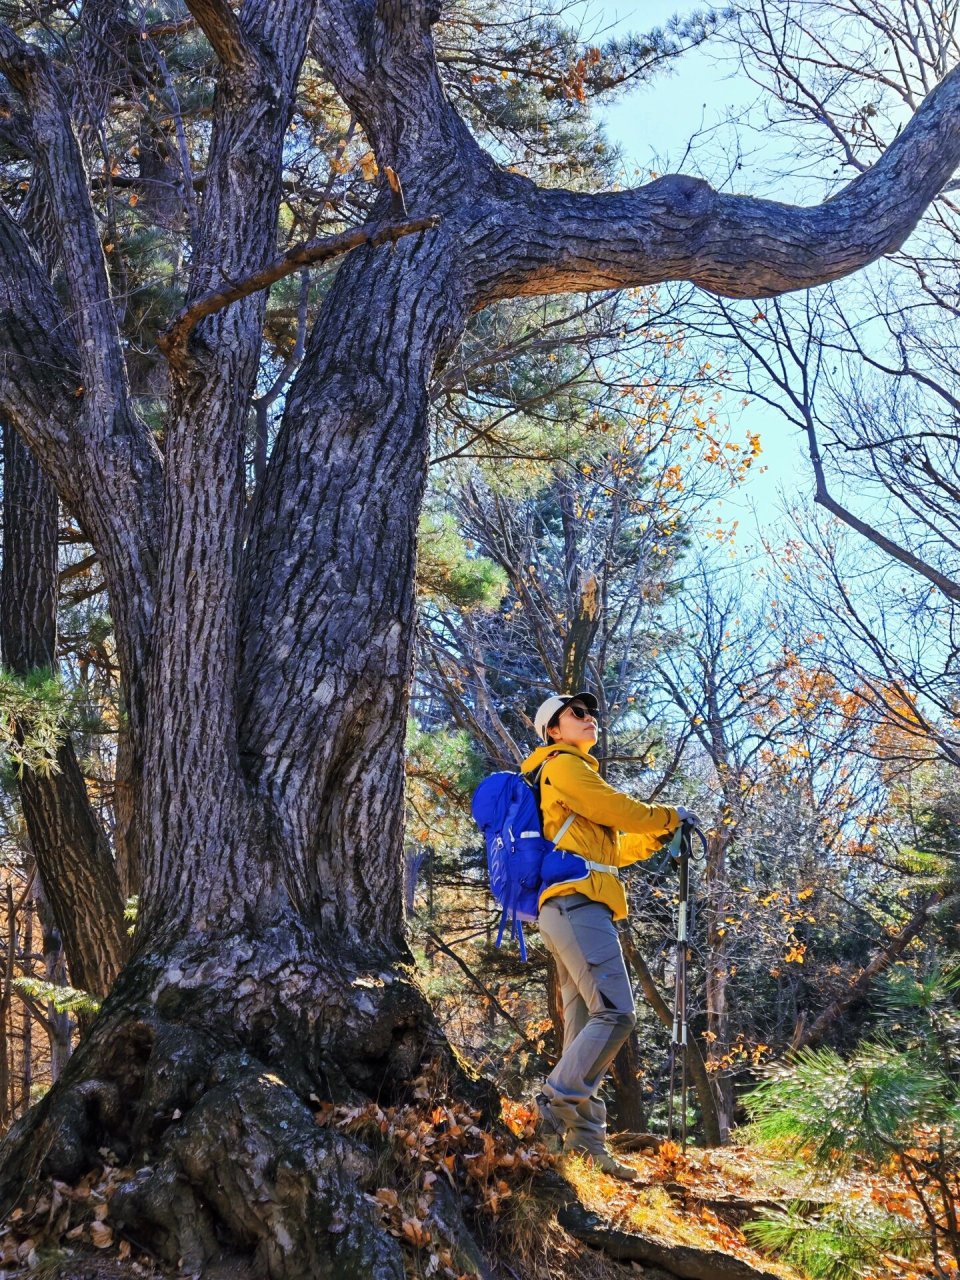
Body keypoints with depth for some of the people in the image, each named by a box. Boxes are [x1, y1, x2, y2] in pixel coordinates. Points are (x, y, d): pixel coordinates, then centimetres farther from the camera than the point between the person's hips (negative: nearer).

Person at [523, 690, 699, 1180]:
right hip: (576, 901, -10)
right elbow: (619, 810, -7)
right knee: (616, 1012, -18)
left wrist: (659, 836, 21)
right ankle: (559, 1100, -18)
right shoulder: (564, 765, 2)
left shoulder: (573, 773, 32)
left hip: (569, 908, 10)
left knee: (586, 1027, 3)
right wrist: (670, 816, 9)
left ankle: (586, 1139, 1)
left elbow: (613, 850, 32)